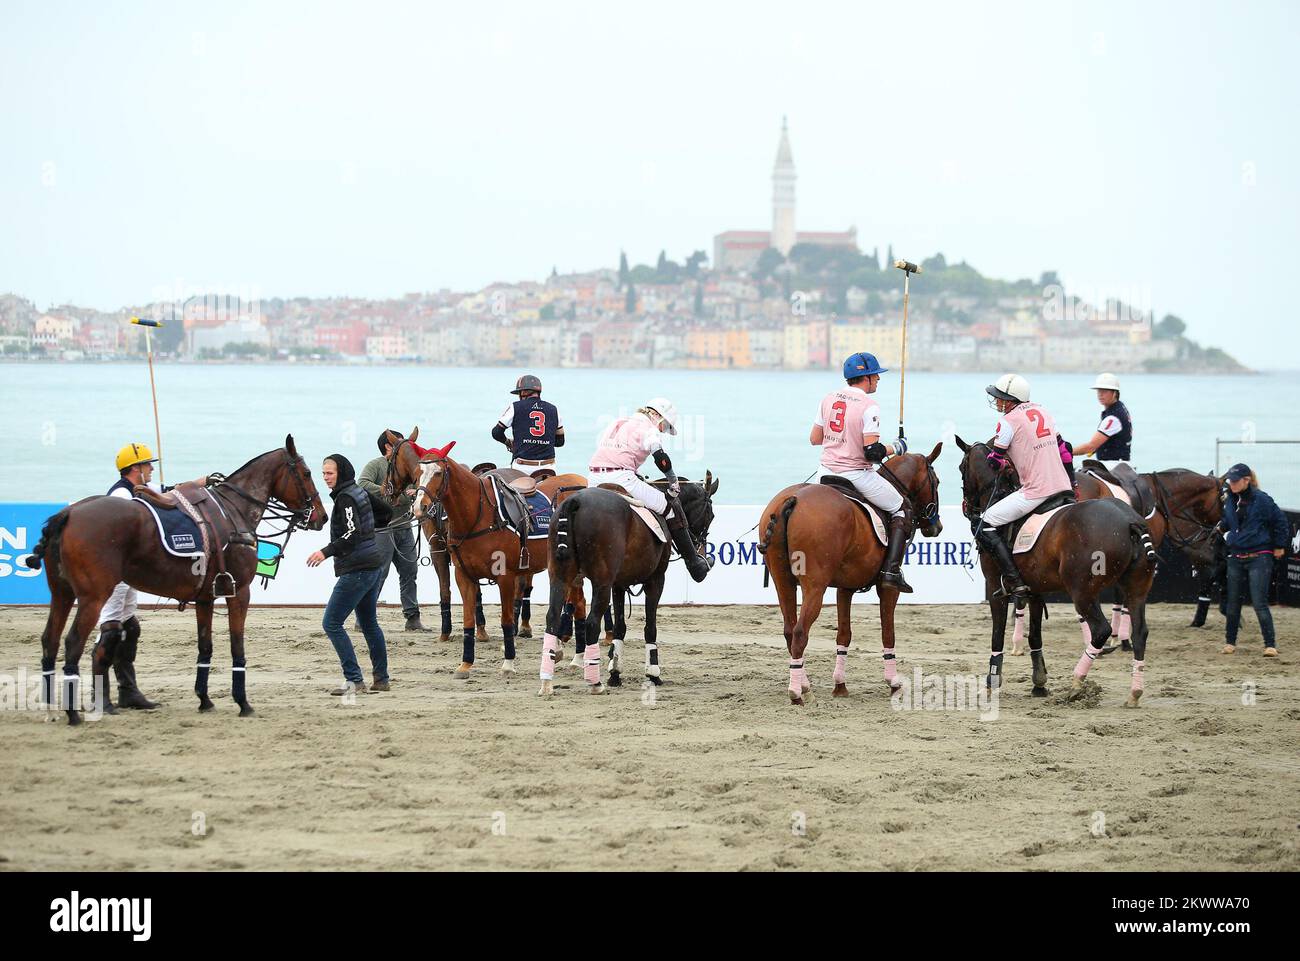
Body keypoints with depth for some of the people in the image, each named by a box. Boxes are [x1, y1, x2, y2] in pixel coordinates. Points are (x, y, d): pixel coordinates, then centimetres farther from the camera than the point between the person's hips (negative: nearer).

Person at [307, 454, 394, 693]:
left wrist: (326, 552, -30)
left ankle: (354, 680, -11)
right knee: (369, 623, 20)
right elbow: (387, 514, 24)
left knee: (331, 623, -7)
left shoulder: (345, 498, -16)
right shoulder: (361, 492, 11)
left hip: (356, 570, -10)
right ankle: (381, 679, 25)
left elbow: (352, 534, -27)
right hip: (374, 568, 10)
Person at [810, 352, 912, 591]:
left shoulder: (829, 398, 5)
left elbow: (814, 439, 11)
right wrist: (895, 448, -2)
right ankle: (891, 569, -3)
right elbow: (872, 452, -20)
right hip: (856, 475, -6)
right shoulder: (869, 406, -14)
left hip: (827, 473, 6)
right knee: (903, 508, 9)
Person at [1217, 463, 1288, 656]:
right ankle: (1230, 642, 25)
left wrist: (1280, 546, 0)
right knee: (1233, 602, 12)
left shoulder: (1261, 500, -11)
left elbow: (1280, 521, -3)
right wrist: (1221, 526, 1)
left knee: (1259, 603, -10)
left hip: (1259, 558, -6)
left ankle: (1270, 645, -5)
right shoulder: (1229, 500, 5)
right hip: (1235, 558, 6)